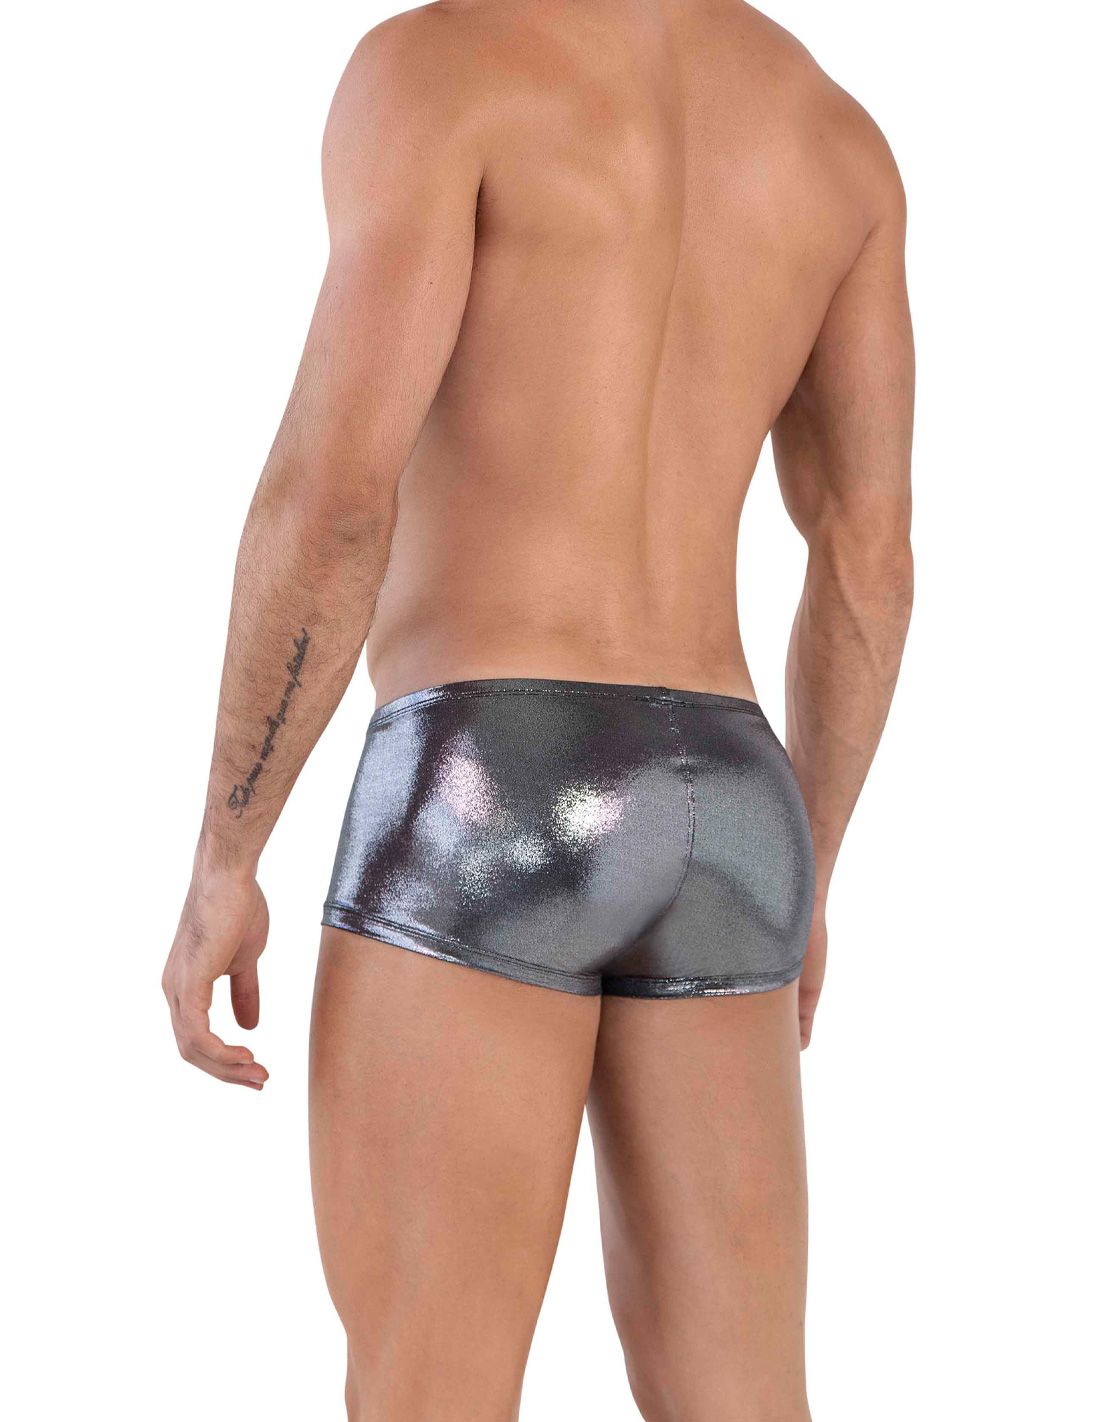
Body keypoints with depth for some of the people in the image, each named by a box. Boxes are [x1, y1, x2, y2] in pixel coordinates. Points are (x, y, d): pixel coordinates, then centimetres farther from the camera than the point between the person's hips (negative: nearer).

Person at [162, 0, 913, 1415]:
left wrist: (218, 871, -6)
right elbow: (870, 561, 15)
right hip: (711, 830, 6)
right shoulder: (834, 129, 16)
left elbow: (332, 493, -15)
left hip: (486, 818, -6)